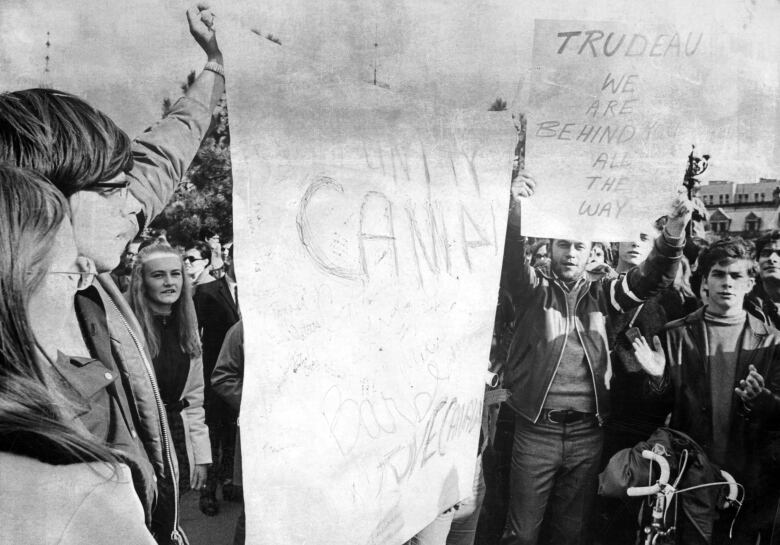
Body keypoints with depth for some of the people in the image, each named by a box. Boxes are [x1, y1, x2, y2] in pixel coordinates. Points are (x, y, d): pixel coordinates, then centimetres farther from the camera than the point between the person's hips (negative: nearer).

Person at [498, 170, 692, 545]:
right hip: (536, 430, -2)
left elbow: (650, 279, -2)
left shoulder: (601, 295, 9)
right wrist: (513, 207, -34)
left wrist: (672, 236, -22)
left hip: (587, 433, 3)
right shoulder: (533, 288, 3)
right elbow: (509, 261, -16)